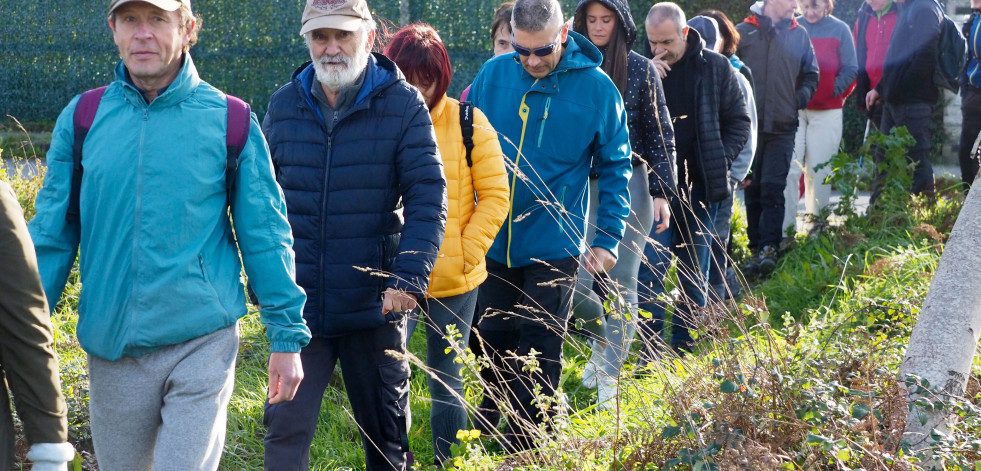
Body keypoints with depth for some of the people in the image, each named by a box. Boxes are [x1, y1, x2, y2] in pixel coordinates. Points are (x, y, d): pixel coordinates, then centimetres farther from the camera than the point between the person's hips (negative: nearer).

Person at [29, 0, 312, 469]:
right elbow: (51, 236, 7)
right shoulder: (81, 119, 3)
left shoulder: (229, 121, -2)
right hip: (112, 350, 3)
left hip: (203, 342, -2)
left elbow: (265, 236, 1)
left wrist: (287, 337, 1)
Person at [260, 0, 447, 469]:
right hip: (298, 303, 2)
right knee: (286, 426, -1)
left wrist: (411, 276, -21)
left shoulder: (404, 104, -6)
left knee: (385, 430, 13)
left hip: (374, 305, -1)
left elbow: (428, 197, -10)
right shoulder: (284, 105, 3)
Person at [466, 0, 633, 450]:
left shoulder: (597, 88, -10)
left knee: (538, 351, 5)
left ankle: (526, 447, 18)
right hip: (493, 241, 3)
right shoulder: (492, 76, -4)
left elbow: (615, 167, -2)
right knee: (494, 343, 15)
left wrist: (608, 239, -5)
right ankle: (485, 434, 34)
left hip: (553, 246, -3)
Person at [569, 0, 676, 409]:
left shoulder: (641, 70, 0)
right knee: (576, 283, -5)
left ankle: (609, 382, 8)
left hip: (631, 183, -1)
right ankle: (604, 337, 28)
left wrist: (662, 193, -4)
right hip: (581, 186, 1)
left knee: (620, 282, -1)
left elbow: (661, 135, 2)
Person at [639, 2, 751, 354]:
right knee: (650, 273, -7)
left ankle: (684, 351, 19)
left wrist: (719, 162, -6)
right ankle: (652, 357, -4)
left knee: (695, 276, 9)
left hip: (700, 187, 1)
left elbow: (739, 122, 6)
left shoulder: (715, 68, 1)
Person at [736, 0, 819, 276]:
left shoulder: (799, 35, 8)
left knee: (773, 188, -10)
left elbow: (811, 75, 17)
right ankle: (756, 248, 13)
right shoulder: (743, 32, 2)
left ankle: (769, 248, -13)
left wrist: (801, 97, 2)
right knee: (753, 190, 6)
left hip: (782, 127, 0)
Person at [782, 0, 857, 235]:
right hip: (793, 109, 0)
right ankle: (785, 226, -5)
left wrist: (834, 91, -7)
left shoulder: (839, 30, 3)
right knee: (789, 167, -7)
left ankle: (815, 220, 14)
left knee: (819, 170, 3)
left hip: (827, 112, 0)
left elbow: (850, 70, 2)